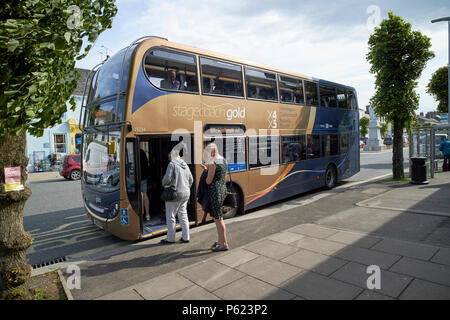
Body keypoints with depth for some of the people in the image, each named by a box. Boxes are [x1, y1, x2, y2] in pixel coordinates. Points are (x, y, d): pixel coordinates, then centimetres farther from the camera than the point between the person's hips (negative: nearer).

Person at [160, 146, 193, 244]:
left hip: (175, 194, -7)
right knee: (183, 215, 15)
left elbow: (167, 178, -18)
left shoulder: (172, 164, -11)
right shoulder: (185, 164, 10)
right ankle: (185, 237, 19)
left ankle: (170, 239, 14)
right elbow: (191, 179, 13)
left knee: (170, 217, 5)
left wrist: (164, 184, 3)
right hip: (186, 194, 7)